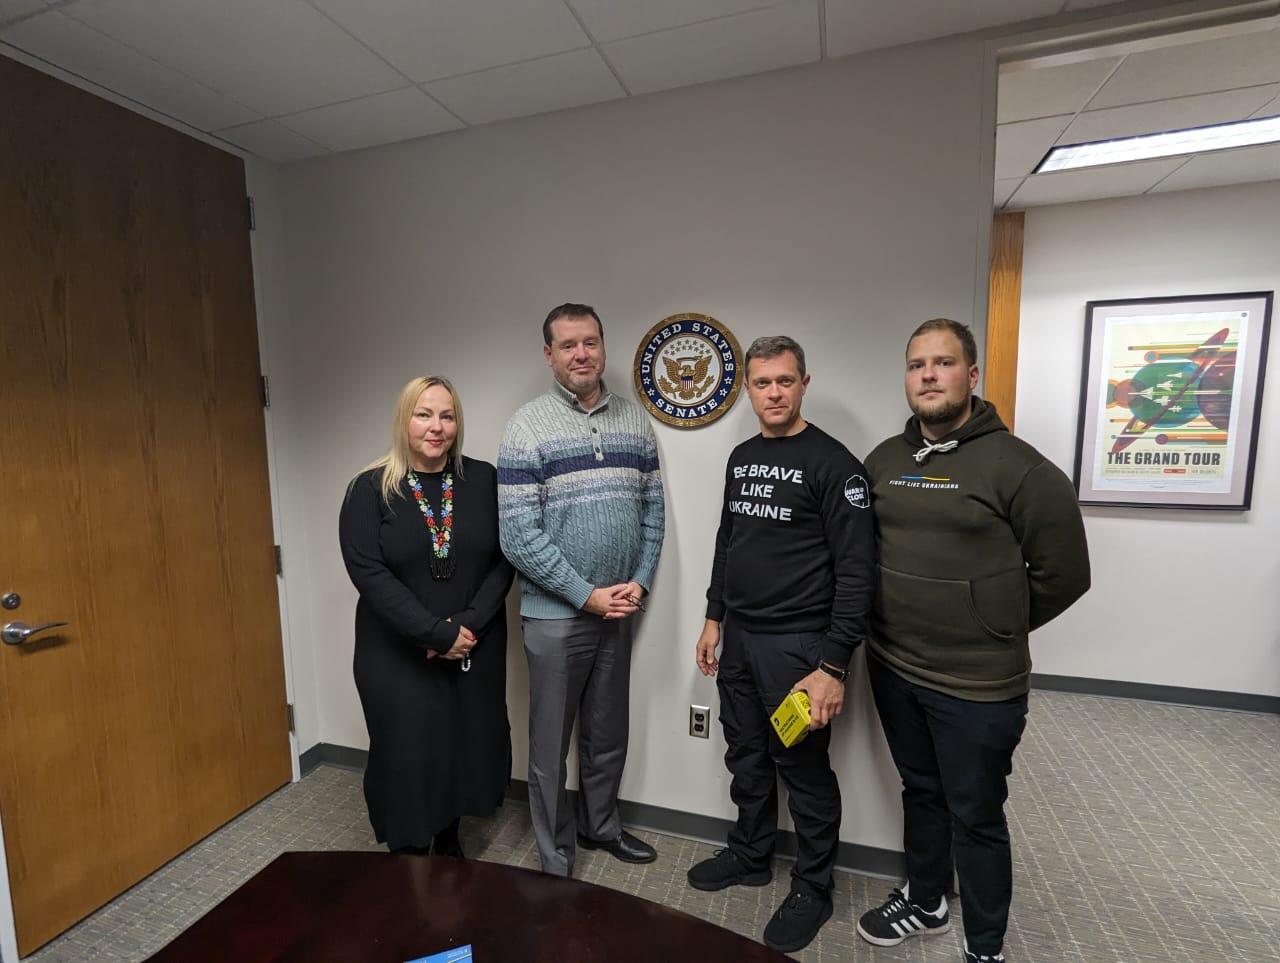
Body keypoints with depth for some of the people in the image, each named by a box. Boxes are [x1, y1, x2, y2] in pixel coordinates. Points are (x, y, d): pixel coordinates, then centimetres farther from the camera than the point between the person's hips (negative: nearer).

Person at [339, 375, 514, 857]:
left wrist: (469, 624, -14)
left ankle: (449, 841, 41)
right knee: (408, 758, 7)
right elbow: (369, 573, -13)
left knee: (465, 748, 14)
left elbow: (503, 560, -3)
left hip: (475, 649, 2)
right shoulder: (370, 489, -6)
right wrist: (438, 634, -18)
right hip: (398, 655, -2)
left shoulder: (484, 480, -1)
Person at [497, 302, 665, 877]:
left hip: (620, 609, 5)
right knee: (552, 745, 12)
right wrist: (588, 595, -14)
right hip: (556, 614, -4)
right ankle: (557, 863, 34)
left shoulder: (634, 422, 4)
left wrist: (639, 582, -5)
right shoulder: (528, 427, -11)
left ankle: (601, 826, 45)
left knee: (609, 734, 21)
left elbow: (652, 511, 7)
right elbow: (518, 536, -15)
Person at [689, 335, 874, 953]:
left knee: (804, 771, 11)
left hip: (797, 645, -6)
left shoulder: (832, 463, -13)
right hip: (738, 637, 6)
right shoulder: (741, 458, 8)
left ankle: (812, 889, 34)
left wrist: (834, 666, -19)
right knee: (746, 759, 20)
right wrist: (714, 617, 15)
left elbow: (856, 571, -16)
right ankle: (750, 856, 43)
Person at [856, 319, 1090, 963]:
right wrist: (905, 619, 8)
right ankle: (925, 903, 47)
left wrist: (995, 629, 0)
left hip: (977, 685, -4)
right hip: (892, 669, 5)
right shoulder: (882, 461, 2)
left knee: (975, 816, 13)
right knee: (921, 792, 24)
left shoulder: (1014, 464, -14)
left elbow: (1064, 574, -7)